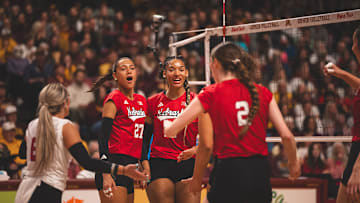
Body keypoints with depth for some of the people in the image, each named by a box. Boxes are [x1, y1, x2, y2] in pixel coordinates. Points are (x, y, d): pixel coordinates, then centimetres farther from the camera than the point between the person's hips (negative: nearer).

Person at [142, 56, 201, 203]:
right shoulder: (153, 102, 9)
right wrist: (144, 164, 2)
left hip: (187, 165, -1)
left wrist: (194, 150, -17)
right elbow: (144, 138, 15)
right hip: (159, 166, 1)